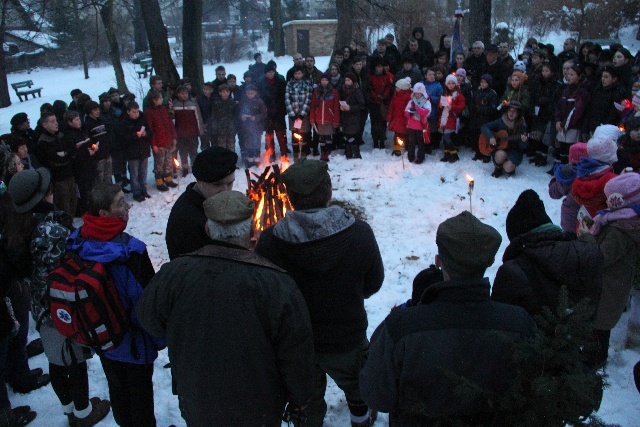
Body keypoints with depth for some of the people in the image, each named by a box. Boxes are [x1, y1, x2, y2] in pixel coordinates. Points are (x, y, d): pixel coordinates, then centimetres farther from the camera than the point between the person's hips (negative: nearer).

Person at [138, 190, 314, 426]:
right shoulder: (277, 285, -28)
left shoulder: (173, 274, -21)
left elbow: (149, 318, -1)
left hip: (196, 406, 2)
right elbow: (296, 353, -18)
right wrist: (299, 398, 0)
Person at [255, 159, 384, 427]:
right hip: (348, 340, 1)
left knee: (306, 402, 27)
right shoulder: (360, 234, -24)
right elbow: (373, 283, -7)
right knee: (356, 385, 32)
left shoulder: (269, 242, -25)